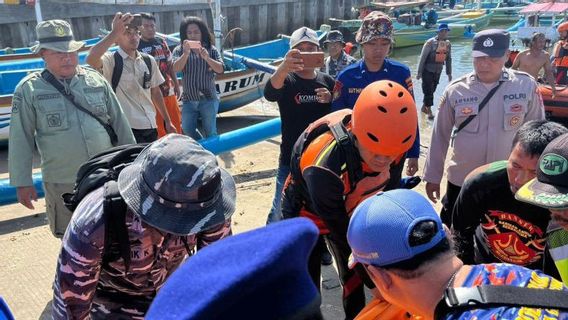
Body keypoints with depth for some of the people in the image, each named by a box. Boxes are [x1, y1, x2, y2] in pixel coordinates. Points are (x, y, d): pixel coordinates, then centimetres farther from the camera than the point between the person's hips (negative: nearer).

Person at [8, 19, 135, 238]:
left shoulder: (96, 80, 2)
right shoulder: (29, 89, -5)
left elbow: (120, 123, 8)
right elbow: (21, 139, -1)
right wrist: (22, 181, -2)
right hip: (62, 183, -2)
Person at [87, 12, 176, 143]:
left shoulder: (149, 61, 8)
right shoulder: (111, 60, -8)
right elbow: (91, 59, -31)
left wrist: (168, 121, 16)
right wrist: (115, 32, -30)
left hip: (150, 127, 6)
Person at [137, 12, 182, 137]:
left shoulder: (162, 42, 8)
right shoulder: (136, 46, -9)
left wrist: (176, 84, 13)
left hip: (169, 91, 6)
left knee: (176, 122, 14)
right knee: (158, 128, 2)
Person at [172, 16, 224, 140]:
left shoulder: (211, 49, 0)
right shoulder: (179, 50, 2)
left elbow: (220, 70, -9)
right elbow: (176, 69, -13)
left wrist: (207, 58, -26)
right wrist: (186, 53, -28)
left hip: (208, 99, -2)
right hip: (188, 100, 2)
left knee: (210, 133, 3)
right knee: (188, 132, 8)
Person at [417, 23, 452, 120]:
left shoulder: (448, 44, 2)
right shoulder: (430, 42, -15)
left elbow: (448, 59, 10)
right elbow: (423, 57, -14)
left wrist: (449, 73, 10)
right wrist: (419, 72, -15)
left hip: (438, 71, 5)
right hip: (427, 70, -5)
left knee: (432, 90, 11)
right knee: (428, 90, -7)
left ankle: (424, 107, 27)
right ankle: (429, 111, 1)